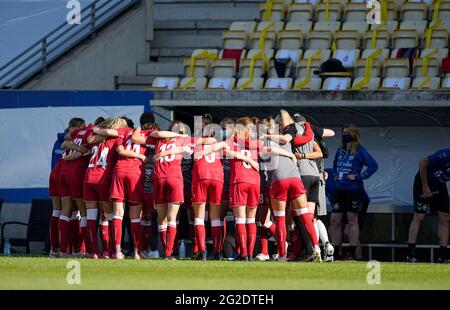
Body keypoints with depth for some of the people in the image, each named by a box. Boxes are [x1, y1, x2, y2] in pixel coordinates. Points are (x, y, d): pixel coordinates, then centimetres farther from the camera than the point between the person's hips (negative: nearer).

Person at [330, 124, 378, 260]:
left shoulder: (359, 150, -6)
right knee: (335, 220, 2)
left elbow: (373, 165, -13)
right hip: (339, 190, 6)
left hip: (354, 191, -6)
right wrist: (335, 175, 14)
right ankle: (335, 252, 9)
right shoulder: (340, 150, 13)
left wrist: (358, 176, -14)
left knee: (352, 219, -2)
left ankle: (352, 253, 1)